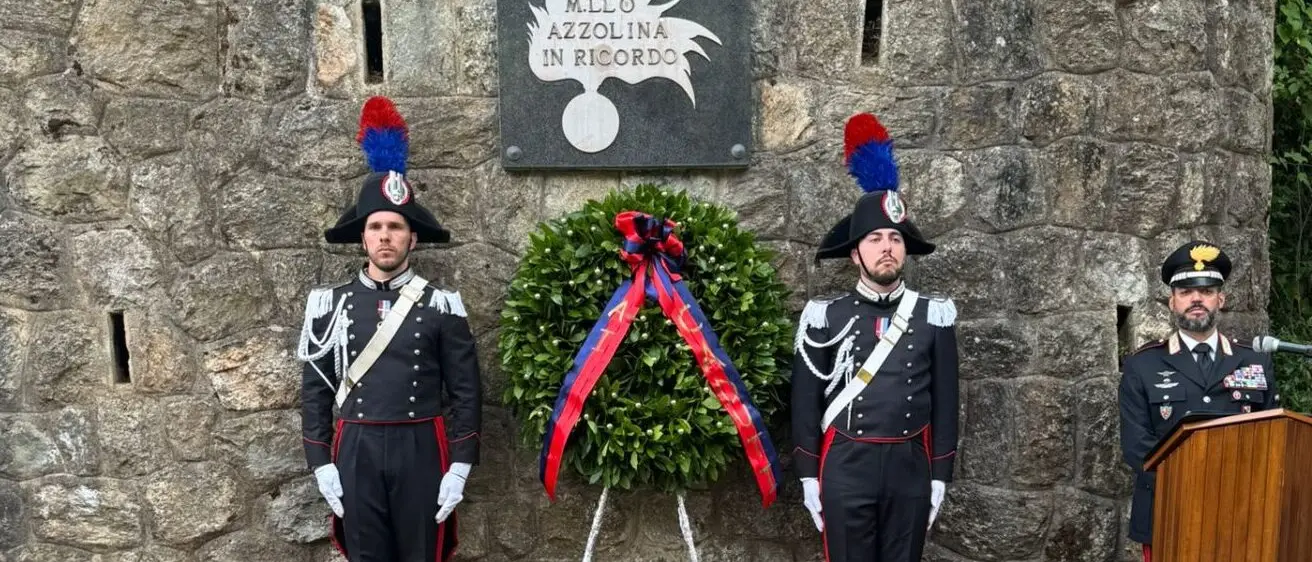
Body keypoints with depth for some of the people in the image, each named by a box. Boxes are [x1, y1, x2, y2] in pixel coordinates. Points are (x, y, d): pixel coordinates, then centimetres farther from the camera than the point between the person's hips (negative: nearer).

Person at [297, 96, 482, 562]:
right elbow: (315, 390, 6)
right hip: (355, 454, 1)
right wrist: (321, 465, 0)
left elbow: (466, 392, -1)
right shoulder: (329, 303, 3)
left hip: (421, 452, -1)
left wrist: (459, 467, -7)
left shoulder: (441, 305, -1)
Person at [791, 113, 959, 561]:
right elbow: (806, 401, 2)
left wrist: (940, 476, 3)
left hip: (910, 468, 2)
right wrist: (808, 477, 0)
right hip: (846, 468, -1)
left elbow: (945, 402, 5)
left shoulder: (934, 316, 3)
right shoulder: (825, 317, -1)